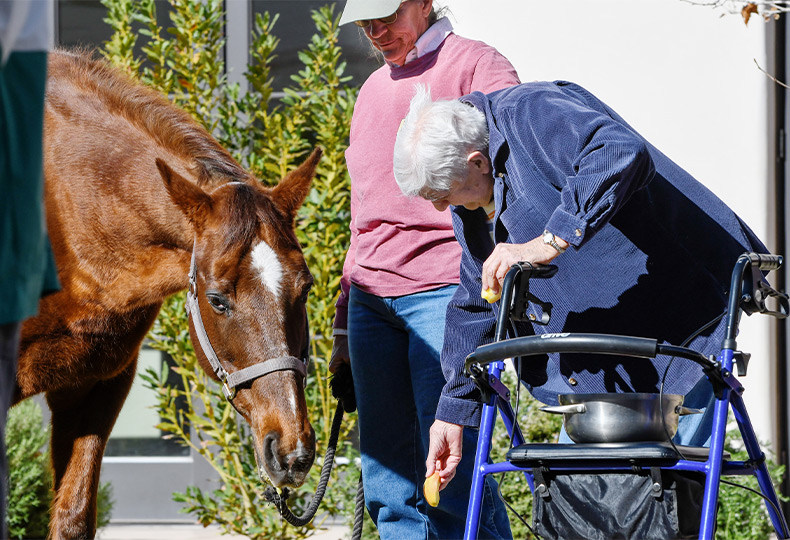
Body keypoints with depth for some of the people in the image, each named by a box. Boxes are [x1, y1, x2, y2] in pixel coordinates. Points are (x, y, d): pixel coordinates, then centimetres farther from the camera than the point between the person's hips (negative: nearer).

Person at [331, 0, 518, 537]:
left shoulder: (477, 66, 1)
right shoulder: (374, 90, 24)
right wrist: (345, 322, 25)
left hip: (446, 290, -7)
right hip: (372, 298, 7)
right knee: (388, 478, 4)